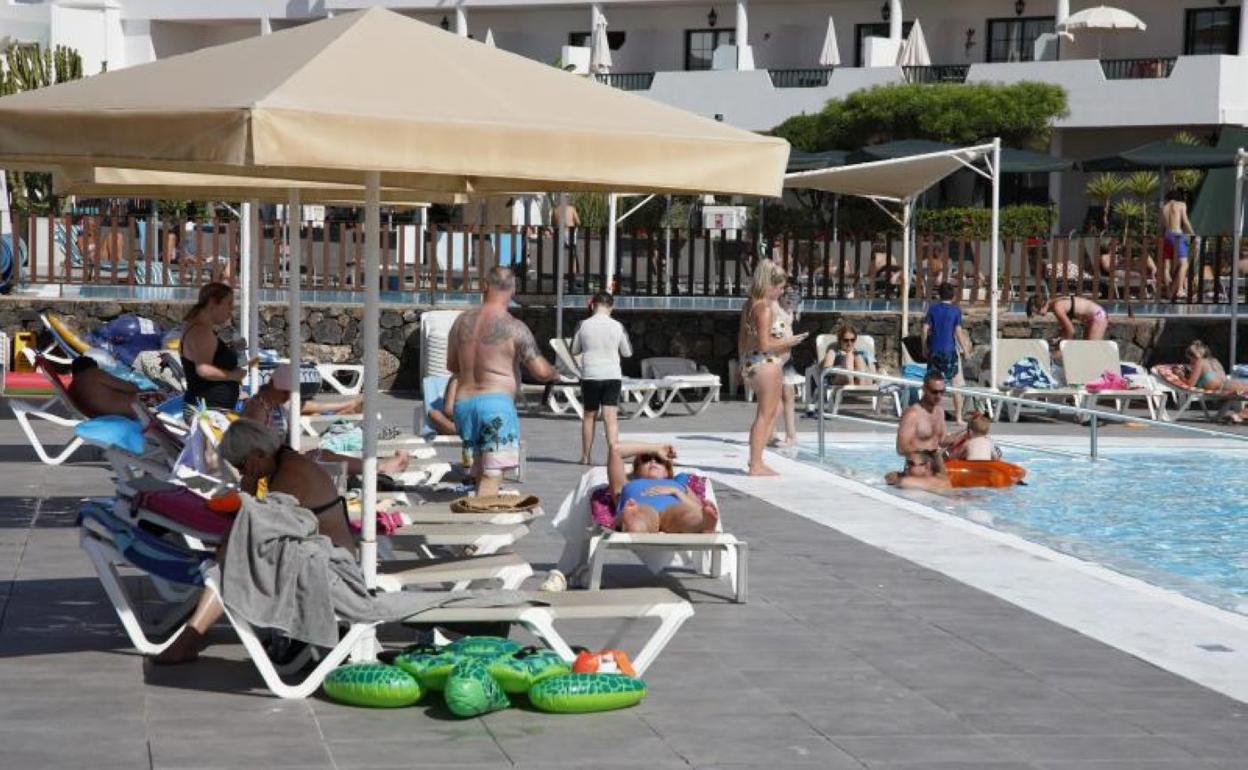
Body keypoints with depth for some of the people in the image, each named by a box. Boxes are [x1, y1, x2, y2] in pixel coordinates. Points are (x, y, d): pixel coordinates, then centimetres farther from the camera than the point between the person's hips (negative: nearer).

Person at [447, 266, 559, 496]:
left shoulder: (462, 322, 9)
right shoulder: (515, 328, -7)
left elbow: (451, 365, 21)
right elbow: (541, 371, -6)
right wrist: (555, 374, 17)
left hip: (463, 402, 6)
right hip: (496, 402, -6)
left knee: (480, 475, 13)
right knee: (492, 476, -10)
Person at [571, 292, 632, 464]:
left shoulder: (584, 325, -4)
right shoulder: (617, 326, -3)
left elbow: (574, 351, 8)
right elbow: (627, 352, 8)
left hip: (590, 375, 1)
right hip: (612, 376, 0)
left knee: (589, 416, 14)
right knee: (611, 417, -5)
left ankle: (585, 456, 23)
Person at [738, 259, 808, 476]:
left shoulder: (749, 305, 11)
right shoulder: (765, 308, -18)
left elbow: (742, 338, 18)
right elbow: (764, 344, -22)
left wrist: (743, 362, 26)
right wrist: (788, 342, -9)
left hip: (751, 363, 10)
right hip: (767, 363, -10)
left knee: (774, 409, 21)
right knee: (765, 414, -2)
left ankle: (755, 460, 21)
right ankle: (756, 465, 1)